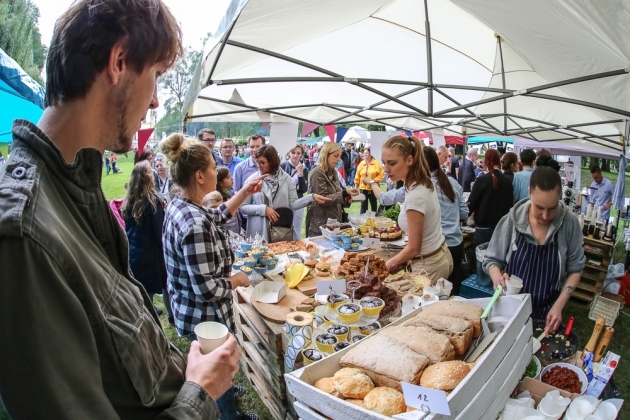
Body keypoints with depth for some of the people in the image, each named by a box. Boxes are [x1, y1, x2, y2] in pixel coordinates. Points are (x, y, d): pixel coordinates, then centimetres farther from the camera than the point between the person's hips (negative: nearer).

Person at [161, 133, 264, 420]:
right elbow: (207, 289, -32)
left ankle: (219, 396, 58)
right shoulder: (195, 225, -34)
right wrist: (237, 280, -15)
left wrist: (245, 193, 10)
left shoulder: (180, 205, -4)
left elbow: (218, 215, 15)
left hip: (190, 311, 10)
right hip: (206, 316, -10)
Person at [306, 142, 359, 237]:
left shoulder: (333, 172, 11)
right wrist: (345, 193, -26)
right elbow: (323, 199, -19)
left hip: (334, 222, 8)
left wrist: (346, 199, 0)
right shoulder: (317, 173, -13)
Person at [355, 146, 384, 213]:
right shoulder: (361, 164, 4)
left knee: (373, 205, 11)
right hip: (363, 188, 2)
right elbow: (357, 176, 7)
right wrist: (356, 186, 5)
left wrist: (373, 180, -16)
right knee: (363, 205, 6)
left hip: (372, 188, -2)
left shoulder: (377, 163, -5)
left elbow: (381, 175, -7)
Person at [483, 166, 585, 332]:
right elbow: (491, 259, -4)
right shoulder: (512, 220, -15)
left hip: (547, 312, 1)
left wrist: (559, 305, -11)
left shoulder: (569, 223, -12)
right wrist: (497, 278, -25)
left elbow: (575, 269, -2)